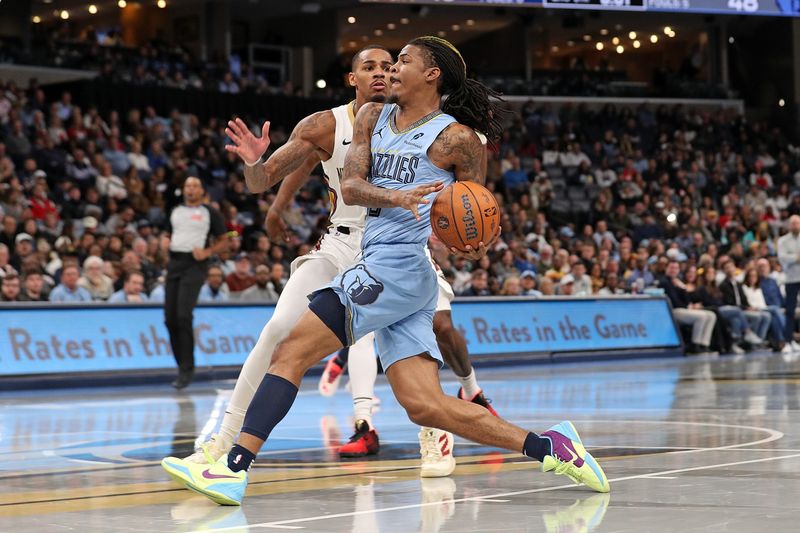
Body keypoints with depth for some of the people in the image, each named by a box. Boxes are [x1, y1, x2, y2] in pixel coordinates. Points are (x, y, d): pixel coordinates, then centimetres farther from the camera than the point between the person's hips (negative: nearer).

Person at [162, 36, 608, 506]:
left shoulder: (457, 139, -1)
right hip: (383, 267, 8)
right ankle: (550, 446, 1)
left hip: (401, 264, -8)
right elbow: (350, 186, 6)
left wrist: (478, 244, -19)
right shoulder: (373, 117, 17)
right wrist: (397, 197, -14)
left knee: (292, 353, -12)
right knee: (426, 406, -1)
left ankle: (234, 469, -15)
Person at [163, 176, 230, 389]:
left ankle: (187, 369, -13)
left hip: (195, 264, -5)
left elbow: (224, 241, 9)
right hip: (174, 262, 5)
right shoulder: (176, 211, 19)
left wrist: (207, 252, -9)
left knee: (184, 315, -17)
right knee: (170, 318, 0)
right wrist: (165, 243, 5)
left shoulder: (210, 213, 6)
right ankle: (182, 365, 13)